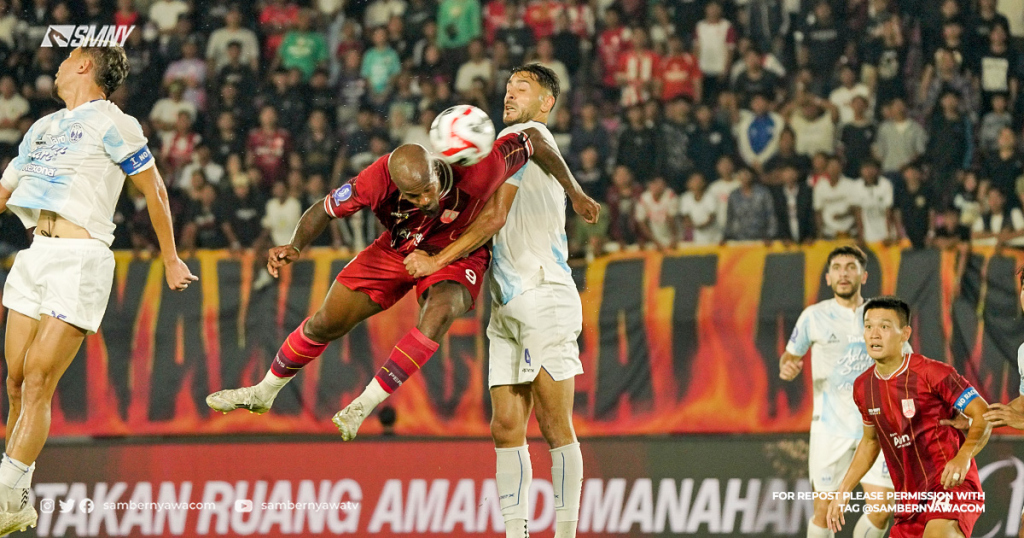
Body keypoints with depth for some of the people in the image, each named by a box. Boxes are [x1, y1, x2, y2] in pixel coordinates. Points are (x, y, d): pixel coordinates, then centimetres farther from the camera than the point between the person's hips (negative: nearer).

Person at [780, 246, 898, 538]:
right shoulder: (814, 316, 2)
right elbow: (790, 354, 13)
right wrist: (786, 366, -11)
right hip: (830, 426, -1)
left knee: (881, 508, -8)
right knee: (824, 511, -3)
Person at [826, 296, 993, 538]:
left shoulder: (932, 373, -12)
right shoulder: (863, 387, 8)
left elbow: (983, 415, -13)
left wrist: (963, 457, -30)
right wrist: (844, 490, 18)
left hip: (952, 488, -8)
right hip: (911, 499, 8)